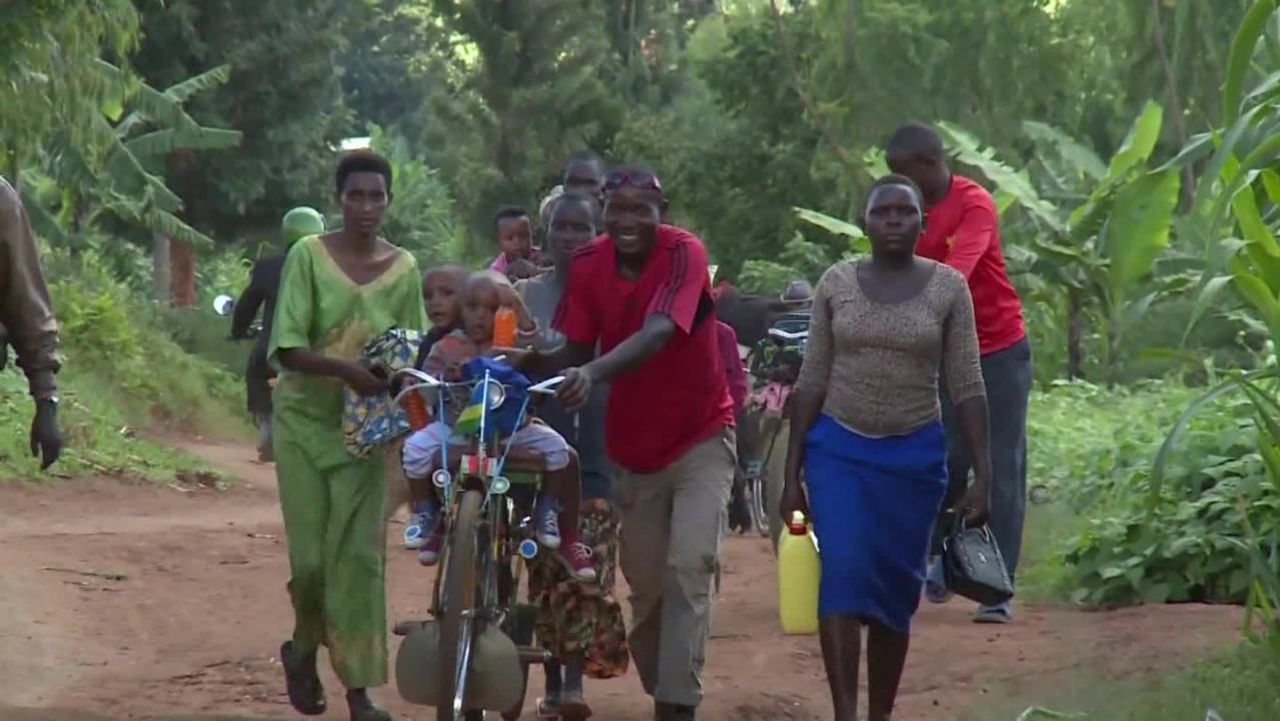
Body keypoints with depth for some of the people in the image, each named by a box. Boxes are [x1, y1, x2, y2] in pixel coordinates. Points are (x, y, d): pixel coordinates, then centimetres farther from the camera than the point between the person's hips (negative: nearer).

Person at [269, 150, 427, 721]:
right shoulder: (308, 256, -6)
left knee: (359, 554, -3)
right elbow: (286, 348, -13)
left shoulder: (403, 269, 3)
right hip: (306, 420, -2)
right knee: (309, 555, -3)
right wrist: (346, 369, -28)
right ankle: (303, 647, 27)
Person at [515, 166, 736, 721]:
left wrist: (592, 374, -53)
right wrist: (528, 361, -25)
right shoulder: (588, 265, -7)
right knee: (644, 584, 11)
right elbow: (575, 352, -4)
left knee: (690, 566, -18)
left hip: (700, 437, -4)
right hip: (633, 446, 4)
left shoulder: (684, 253, -21)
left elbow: (658, 333, -38)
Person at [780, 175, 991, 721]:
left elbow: (966, 386, -1)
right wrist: (792, 473, 2)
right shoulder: (836, 283, 1)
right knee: (843, 574, -16)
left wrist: (983, 474, -7)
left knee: (896, 588, 6)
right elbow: (812, 381, 4)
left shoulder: (948, 287, -2)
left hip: (915, 455, 0)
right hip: (839, 450, 0)